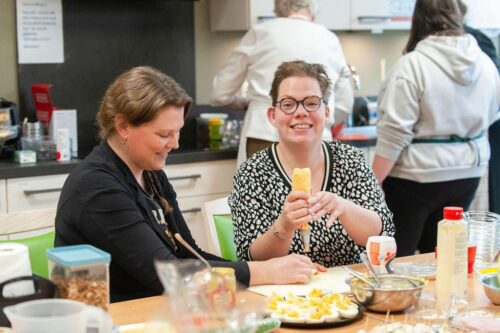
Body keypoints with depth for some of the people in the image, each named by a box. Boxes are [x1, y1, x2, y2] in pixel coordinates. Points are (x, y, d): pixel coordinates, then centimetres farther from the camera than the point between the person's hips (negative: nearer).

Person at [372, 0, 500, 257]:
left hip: (416, 177, -6)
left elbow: (394, 132, -18)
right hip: (467, 174, 6)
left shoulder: (412, 65, -16)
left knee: (396, 257, 4)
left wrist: (374, 182, -12)